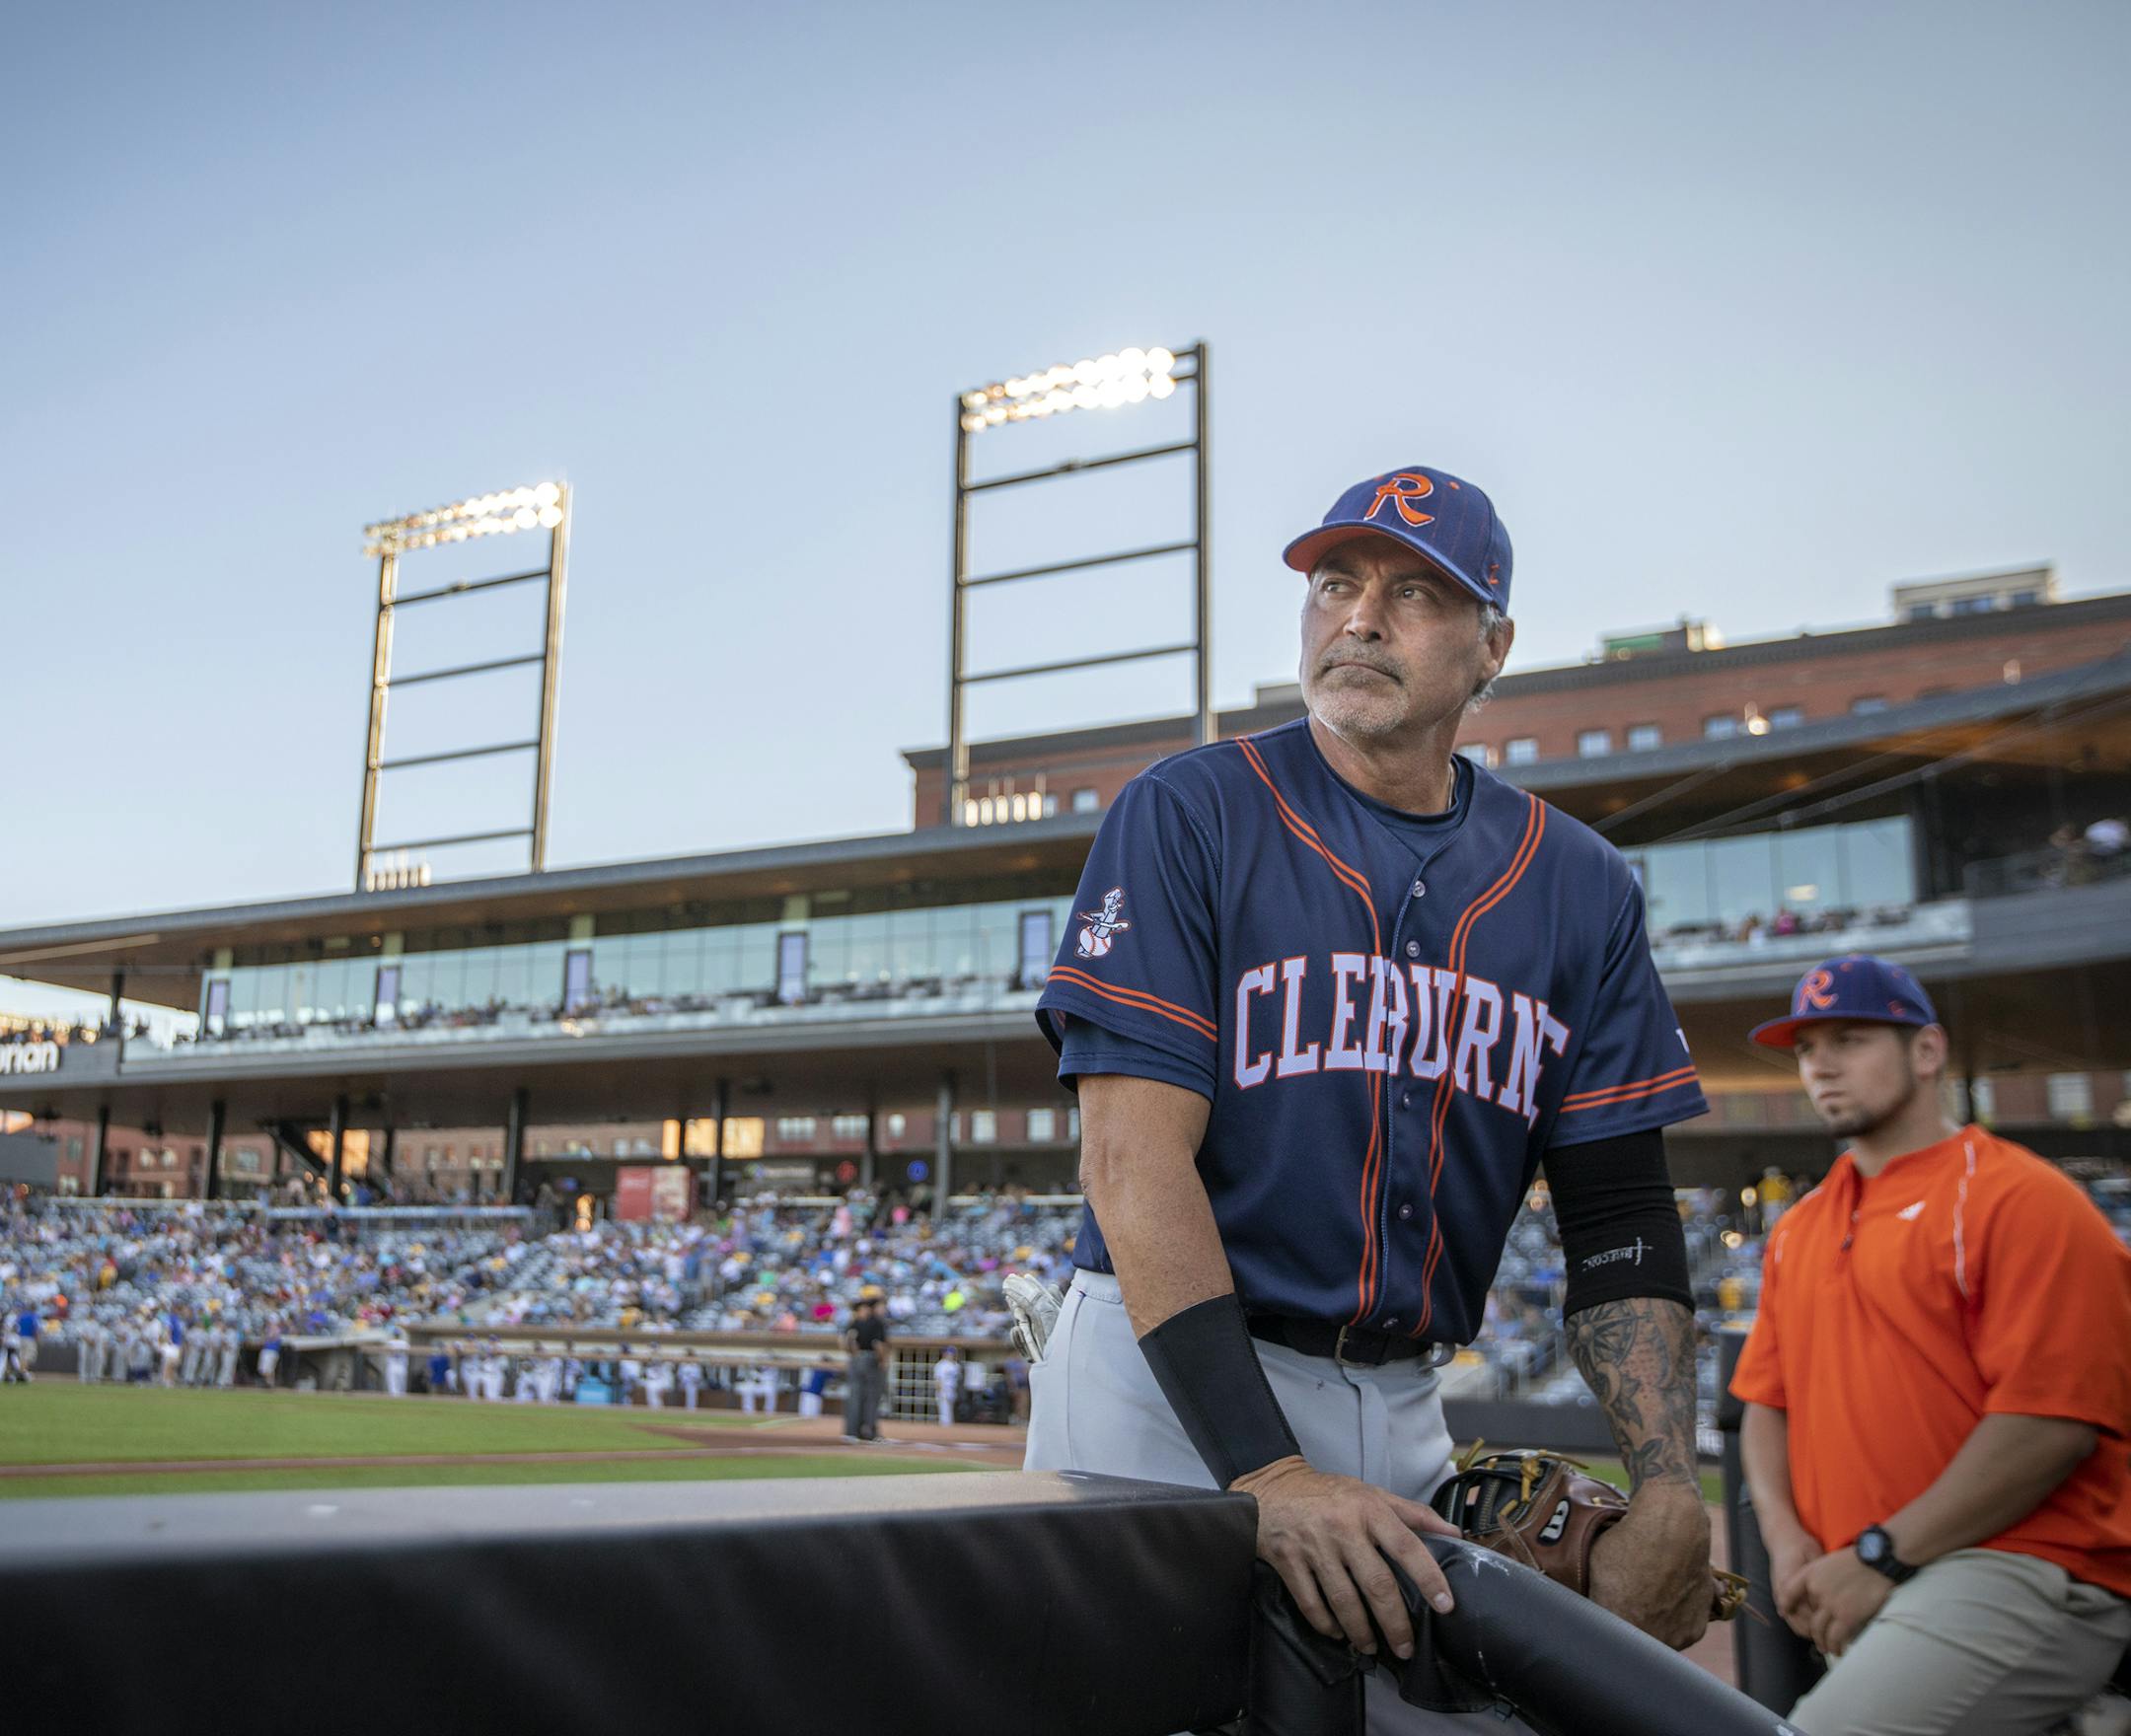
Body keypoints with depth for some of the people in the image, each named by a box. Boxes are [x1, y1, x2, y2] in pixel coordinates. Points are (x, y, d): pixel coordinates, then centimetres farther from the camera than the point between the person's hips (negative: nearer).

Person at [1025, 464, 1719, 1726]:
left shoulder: (1581, 887, 7)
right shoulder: (1188, 815, -6)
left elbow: (1619, 1210, 5)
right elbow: (1135, 1155, -15)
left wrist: (1670, 1490, -9)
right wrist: (1269, 1470, -24)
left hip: (1405, 1416, 4)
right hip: (1167, 1388, -3)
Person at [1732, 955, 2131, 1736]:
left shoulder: (2019, 1196, -6)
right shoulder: (1797, 1230, 19)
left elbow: (2054, 1421, -15)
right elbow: (1766, 1400, 21)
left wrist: (1879, 1557, -15)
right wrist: (1786, 1539, 2)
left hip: (2022, 1576, -7)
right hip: (1853, 1588, 7)